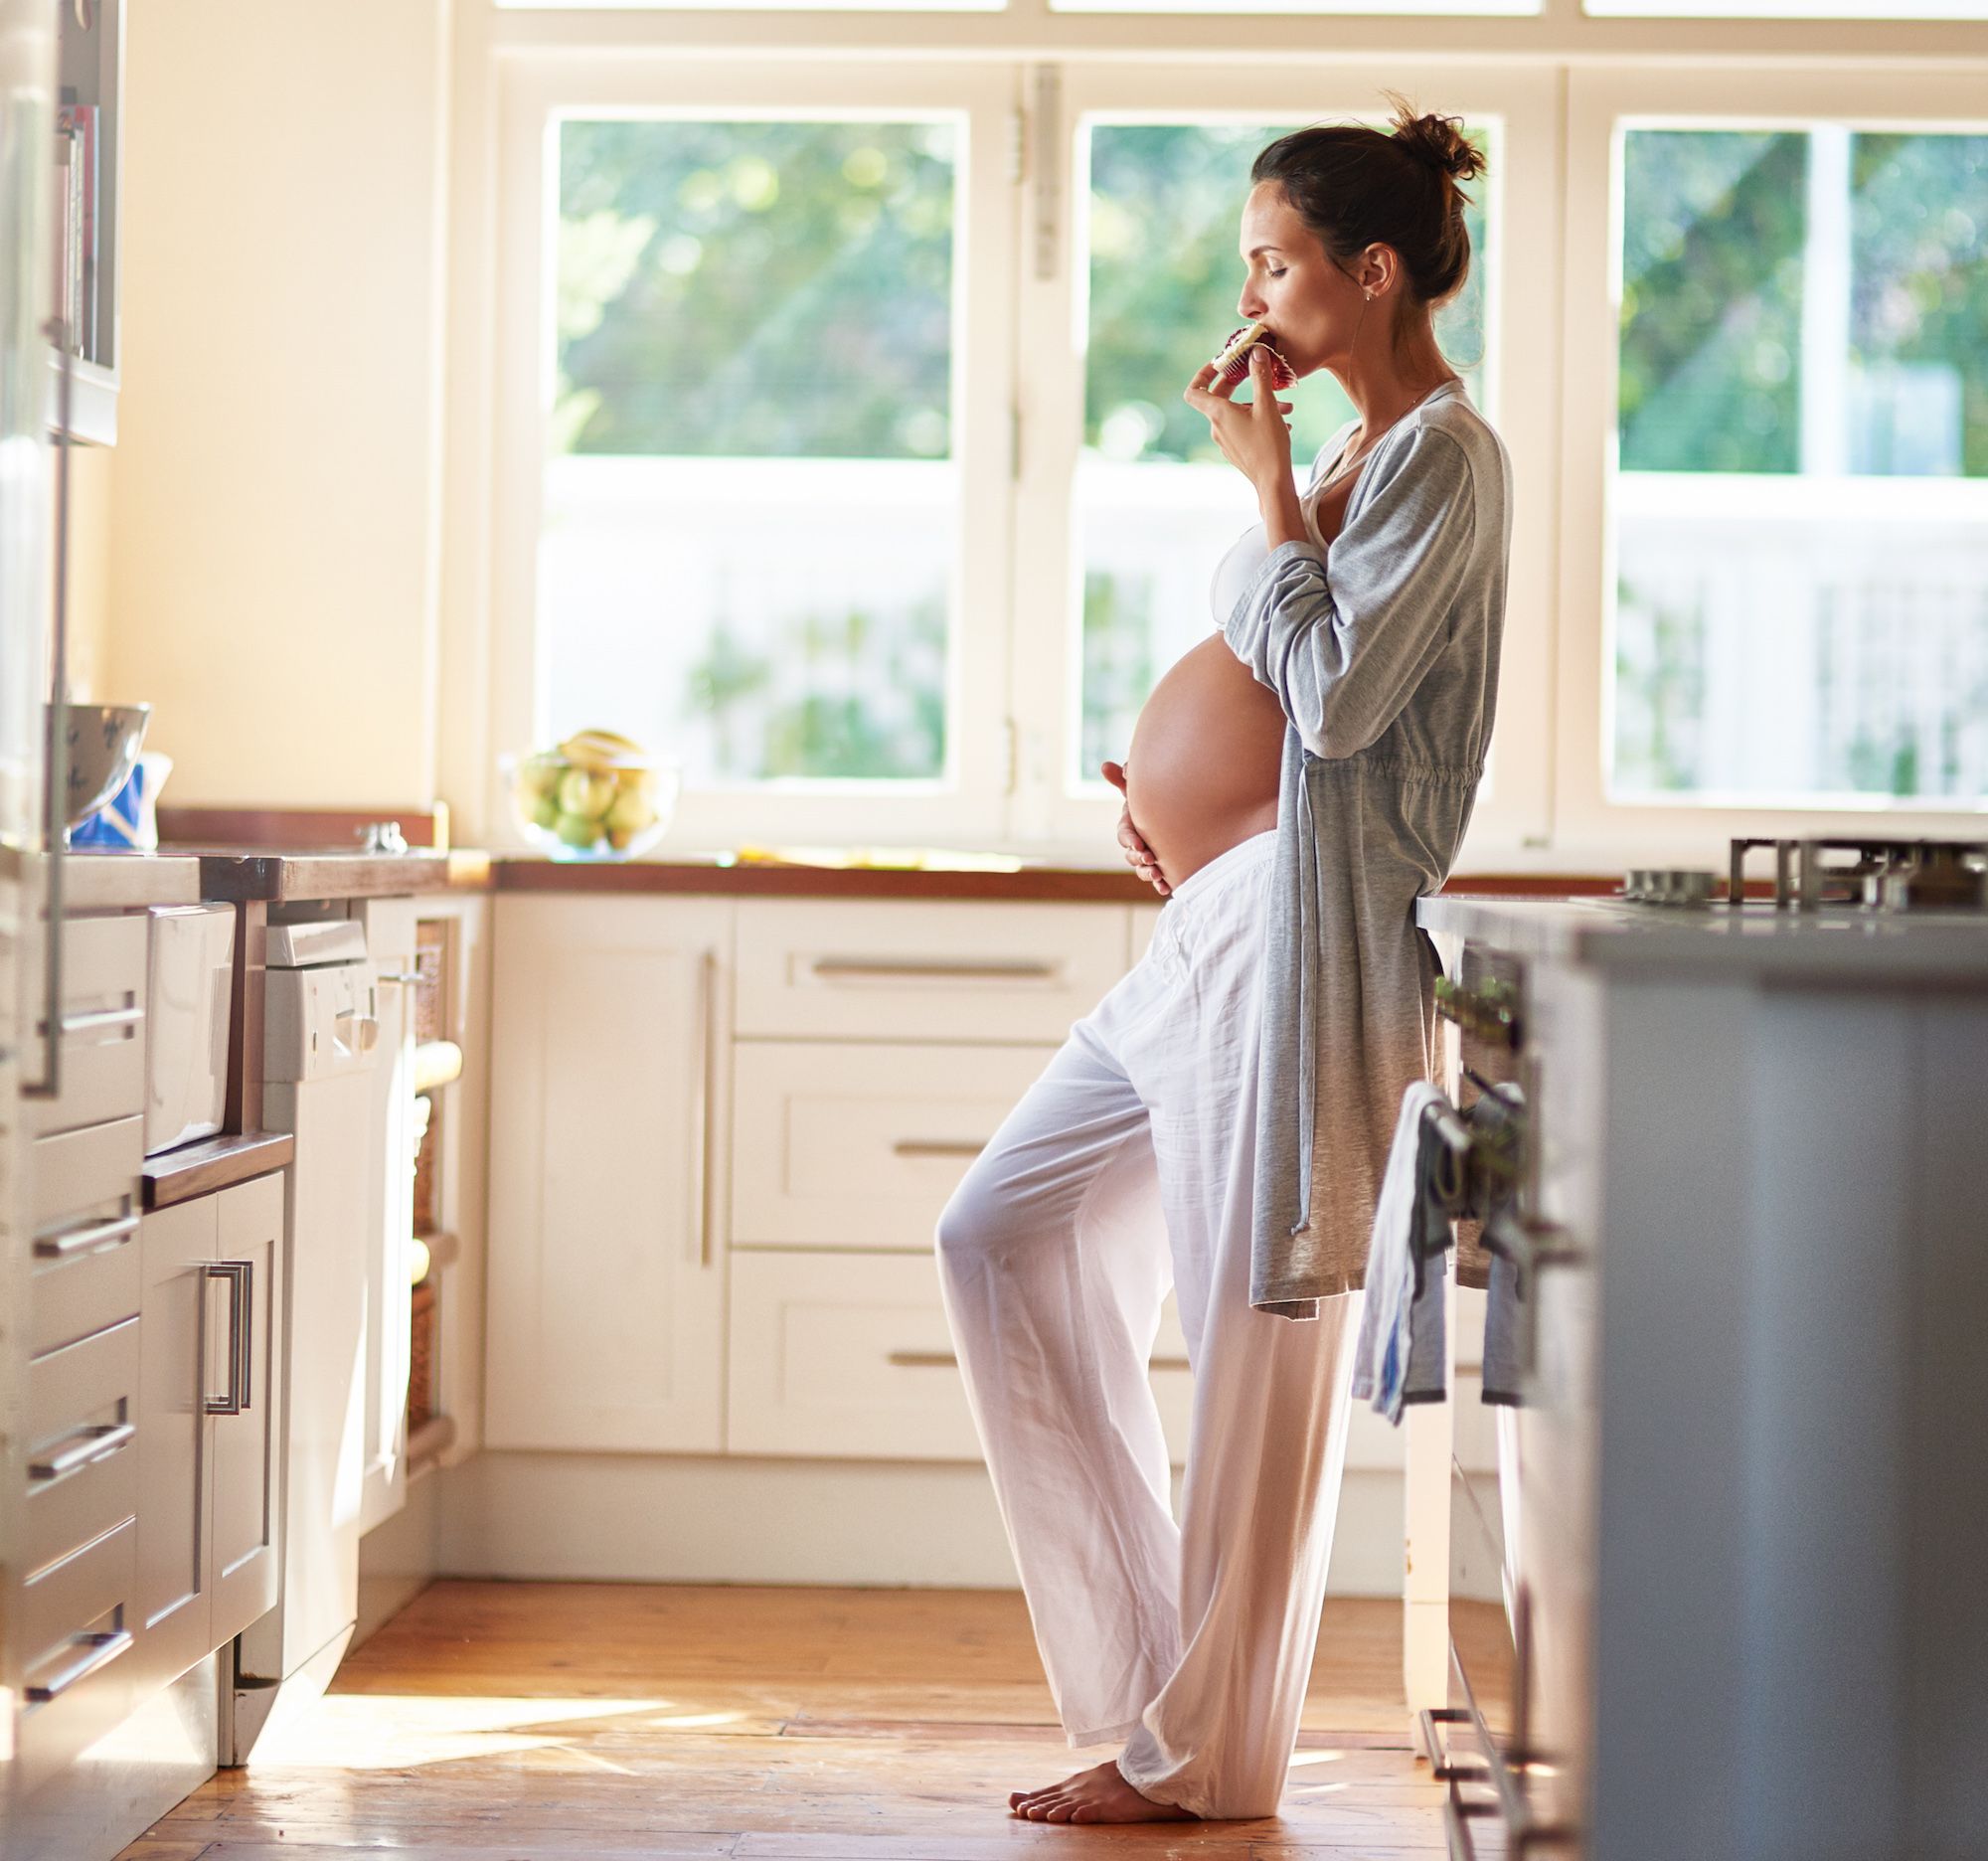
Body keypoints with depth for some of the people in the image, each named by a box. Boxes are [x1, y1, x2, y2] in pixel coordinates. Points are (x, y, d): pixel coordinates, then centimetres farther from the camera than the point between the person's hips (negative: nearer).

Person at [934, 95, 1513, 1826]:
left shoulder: (1444, 453, -10)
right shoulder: (1356, 451, 18)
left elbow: (1338, 696, -20)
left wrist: (1270, 489, -11)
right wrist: (1177, 784, 10)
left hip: (1304, 933, -11)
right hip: (1210, 929, 11)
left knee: (1260, 1339, -3)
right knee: (1002, 1234, 11)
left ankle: (1197, 1751, 9)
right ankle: (1147, 1651, 18)